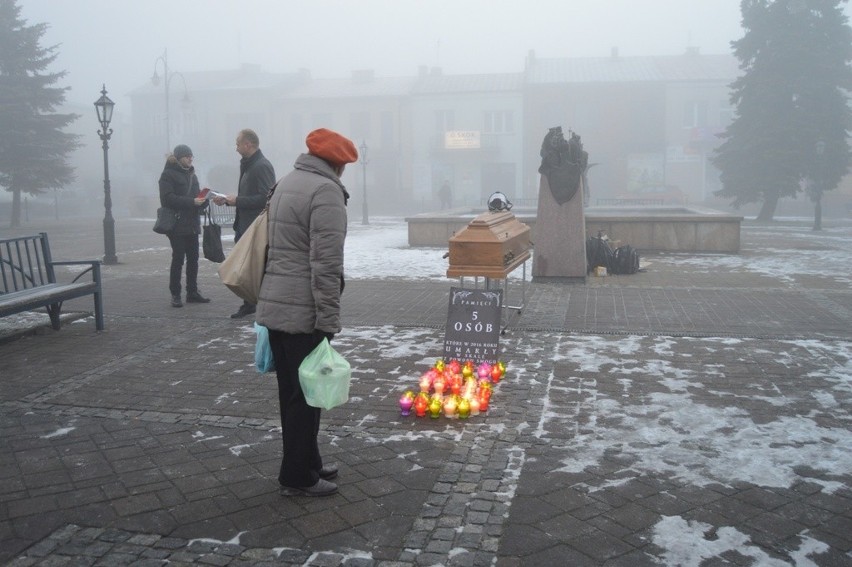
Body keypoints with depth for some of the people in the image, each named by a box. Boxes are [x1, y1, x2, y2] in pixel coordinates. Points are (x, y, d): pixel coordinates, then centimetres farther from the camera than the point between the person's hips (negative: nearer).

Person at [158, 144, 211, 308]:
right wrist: (192, 202, -23)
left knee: (193, 258, 7)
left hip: (192, 224, 7)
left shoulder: (191, 174, 17)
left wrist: (202, 200, -4)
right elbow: (168, 198, -16)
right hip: (177, 225, -7)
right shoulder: (168, 174, -5)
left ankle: (192, 292, 15)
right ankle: (175, 295, 2)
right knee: (178, 259, -4)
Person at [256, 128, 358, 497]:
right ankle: (297, 476, 13)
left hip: (273, 306, 9)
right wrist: (328, 321, -17)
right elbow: (326, 265, -20)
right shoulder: (326, 191, -14)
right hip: (303, 312, -9)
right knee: (306, 393, 2)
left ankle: (307, 463, 30)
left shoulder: (285, 183, 16)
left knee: (290, 390, 16)